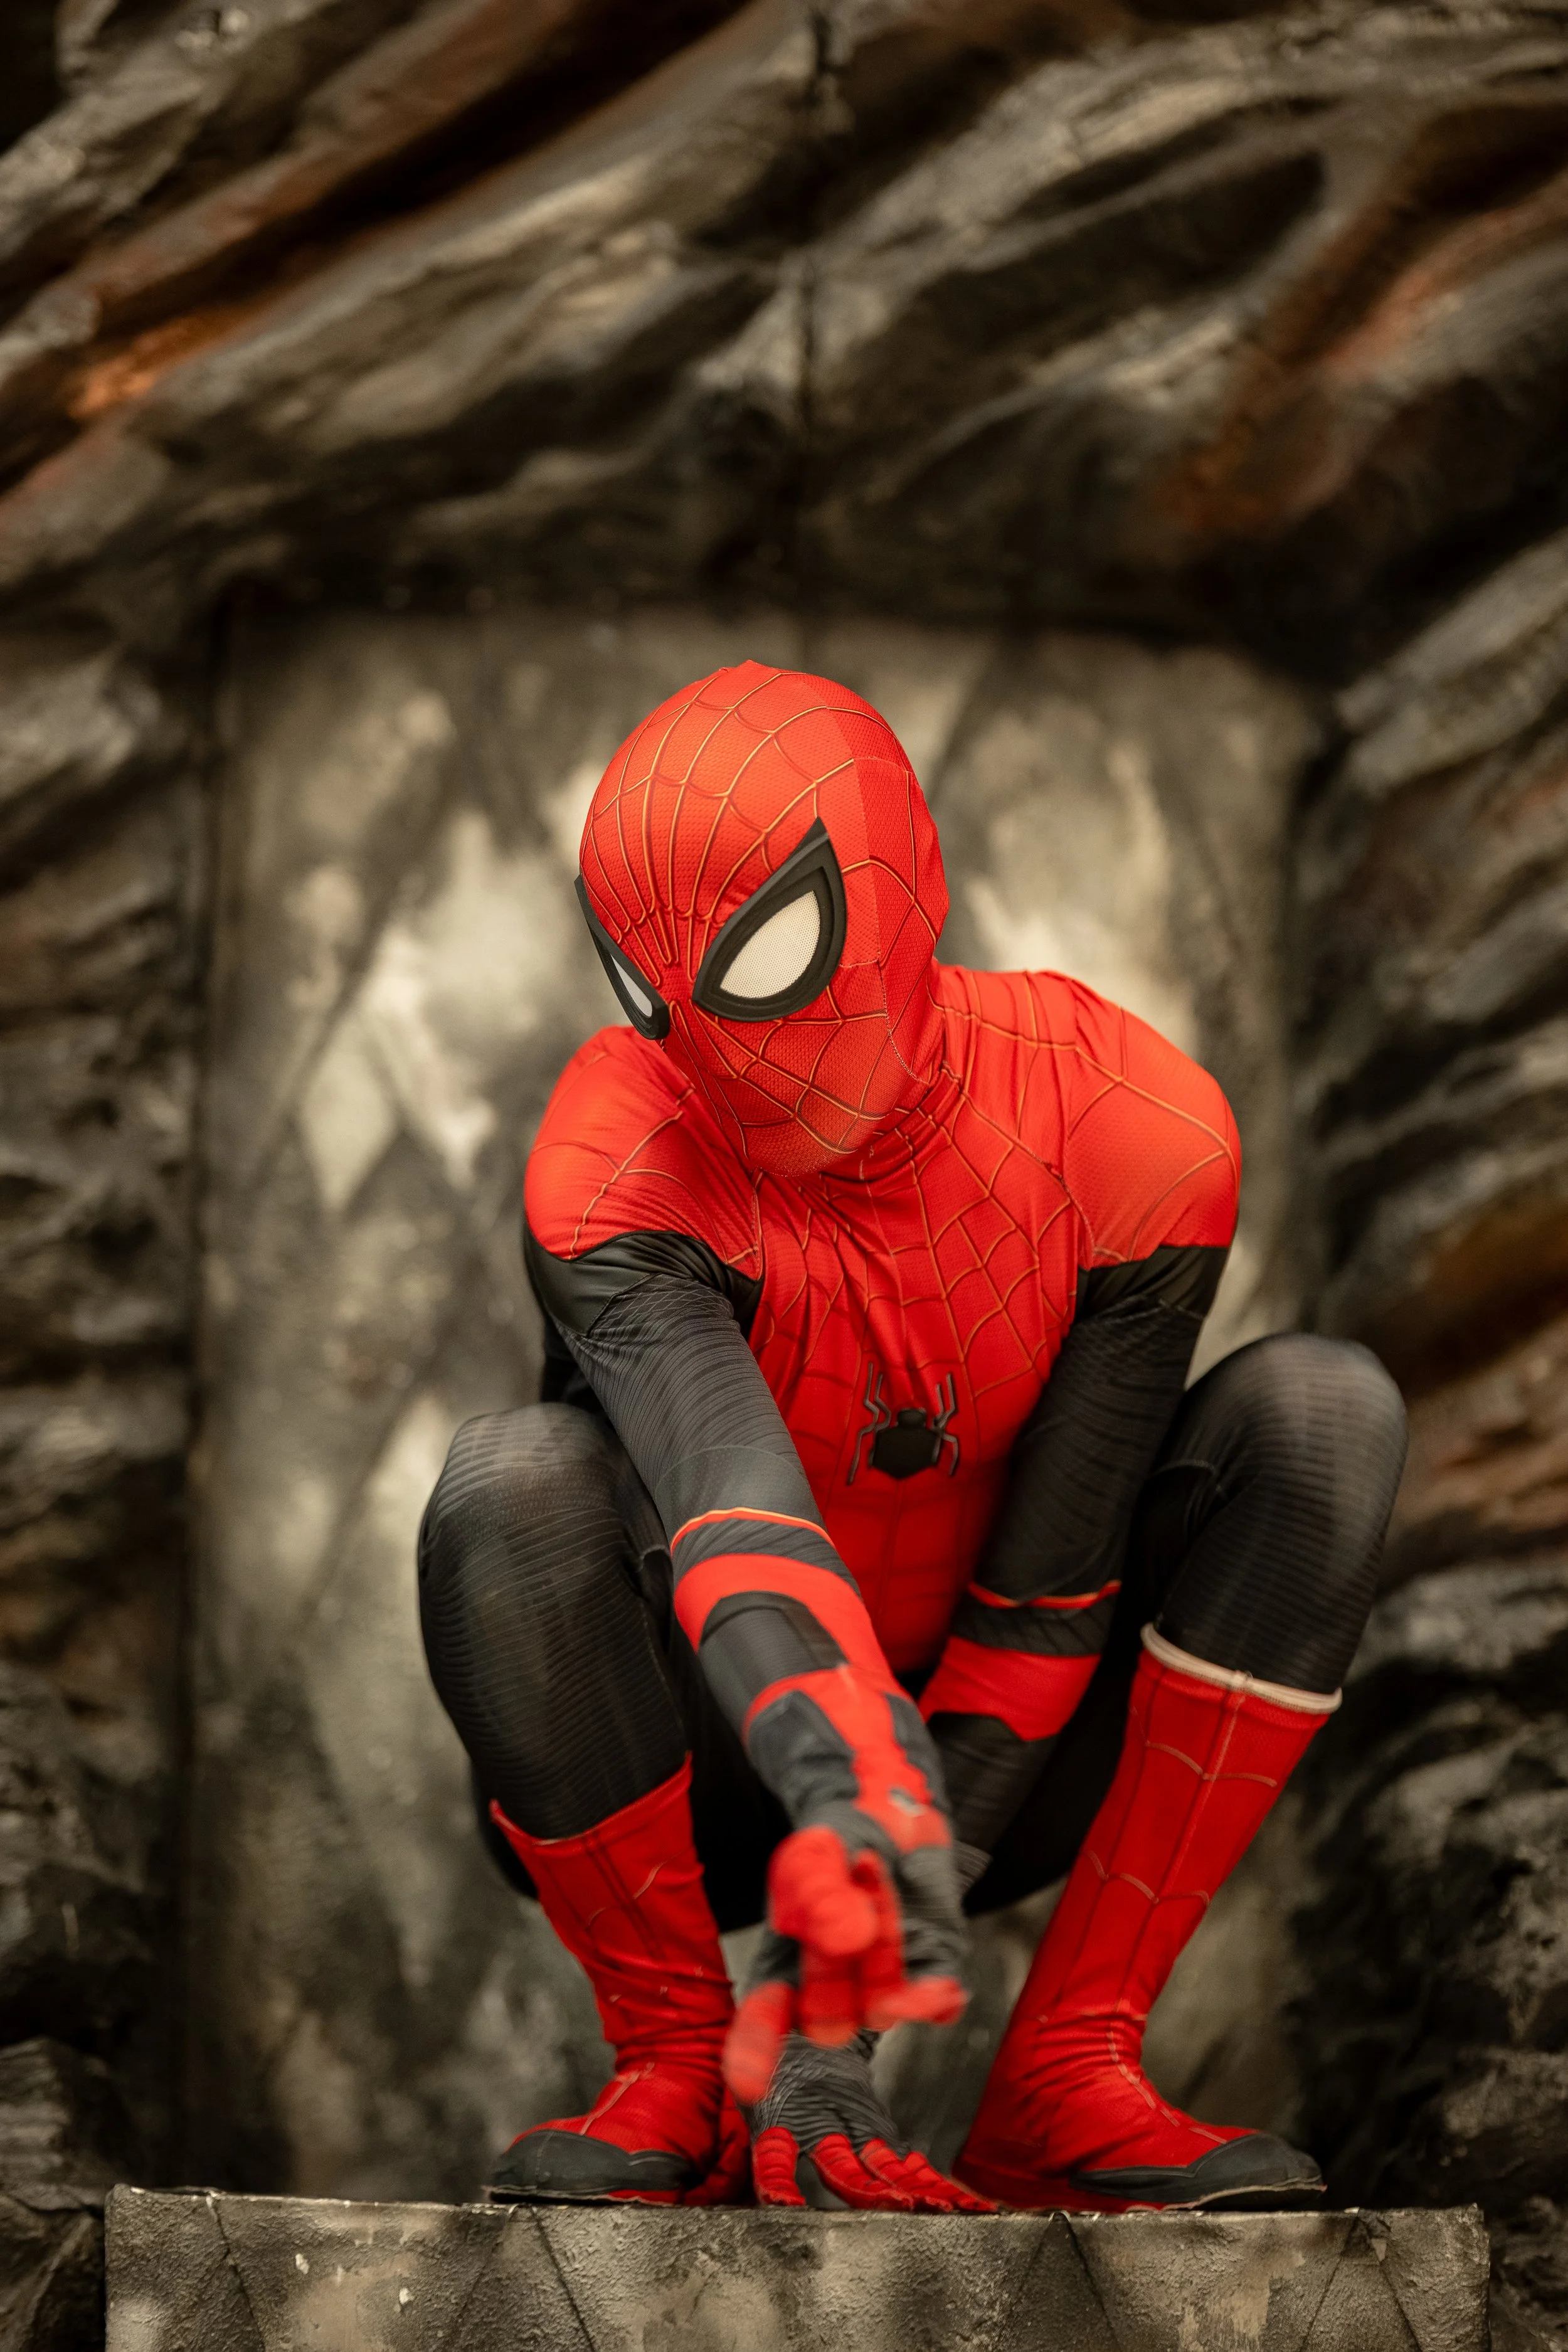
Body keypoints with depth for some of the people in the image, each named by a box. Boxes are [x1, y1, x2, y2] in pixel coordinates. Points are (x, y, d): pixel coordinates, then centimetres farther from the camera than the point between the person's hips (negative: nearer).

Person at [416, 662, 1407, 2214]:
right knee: (512, 1484, -33)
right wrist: (855, 1794, -63)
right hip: (716, 1780, -2)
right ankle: (672, 2072, -12)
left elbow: (1053, 1589, -20)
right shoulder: (620, 1157, -25)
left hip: (997, 1751, 2)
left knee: (1320, 1410, -21)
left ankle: (1065, 2079, -19)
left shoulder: (1134, 1134, -19)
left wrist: (842, 1987, -25)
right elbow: (734, 1519, -42)